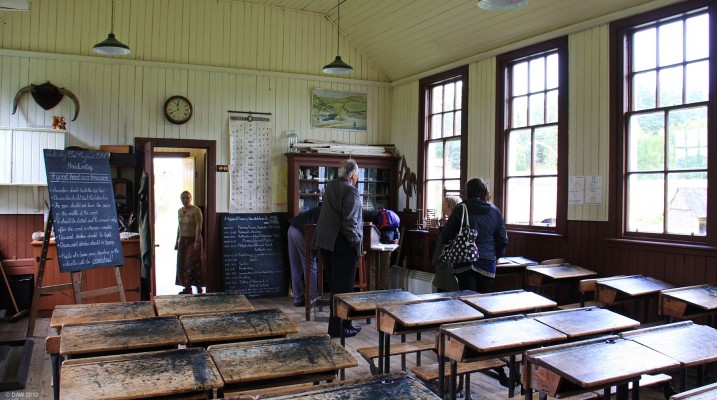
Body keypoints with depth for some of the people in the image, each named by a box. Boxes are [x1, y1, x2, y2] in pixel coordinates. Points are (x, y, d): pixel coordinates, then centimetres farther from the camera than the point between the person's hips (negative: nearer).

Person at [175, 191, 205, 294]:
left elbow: (199, 226, -16)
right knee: (182, 264, 6)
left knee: (193, 264, -9)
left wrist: (197, 241, -23)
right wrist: (177, 241, 16)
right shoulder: (180, 211, 12)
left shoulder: (196, 210, -10)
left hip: (193, 239, -7)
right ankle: (187, 287, 13)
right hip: (183, 240, 7)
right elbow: (179, 227, 18)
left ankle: (198, 286, -3)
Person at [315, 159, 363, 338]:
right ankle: (337, 328, 7)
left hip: (325, 243, 8)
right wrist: (356, 243, -10)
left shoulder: (330, 187, 10)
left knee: (335, 286, 16)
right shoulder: (351, 191, -15)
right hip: (343, 244, -8)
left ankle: (337, 324, 26)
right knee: (343, 288, 1)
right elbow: (350, 222, -20)